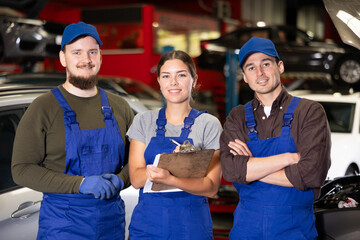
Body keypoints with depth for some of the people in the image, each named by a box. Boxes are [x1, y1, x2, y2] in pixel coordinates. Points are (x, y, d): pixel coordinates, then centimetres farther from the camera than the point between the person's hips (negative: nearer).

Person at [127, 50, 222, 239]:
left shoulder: (208, 124, -1)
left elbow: (211, 186, -8)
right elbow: (135, 178, -3)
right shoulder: (143, 121, 5)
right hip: (147, 223, 2)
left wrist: (169, 179, -26)